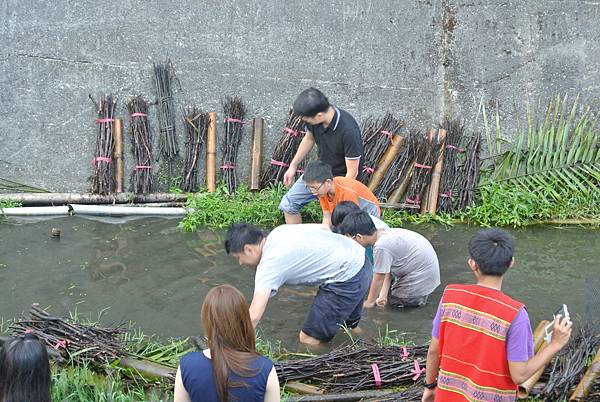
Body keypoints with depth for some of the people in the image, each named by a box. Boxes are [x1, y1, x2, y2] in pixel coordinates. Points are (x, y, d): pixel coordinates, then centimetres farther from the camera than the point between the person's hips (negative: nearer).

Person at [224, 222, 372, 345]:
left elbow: (253, 316, -23)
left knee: (308, 339, -2)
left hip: (347, 278, -10)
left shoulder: (269, 264, -17)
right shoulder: (280, 231, 8)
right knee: (349, 324, 31)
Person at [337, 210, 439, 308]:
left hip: (423, 275, -9)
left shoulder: (381, 247, -28)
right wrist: (383, 294, -5)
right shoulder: (383, 233, -2)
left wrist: (369, 302, -2)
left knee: (395, 300, -1)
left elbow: (379, 279, -16)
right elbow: (388, 271, 1)